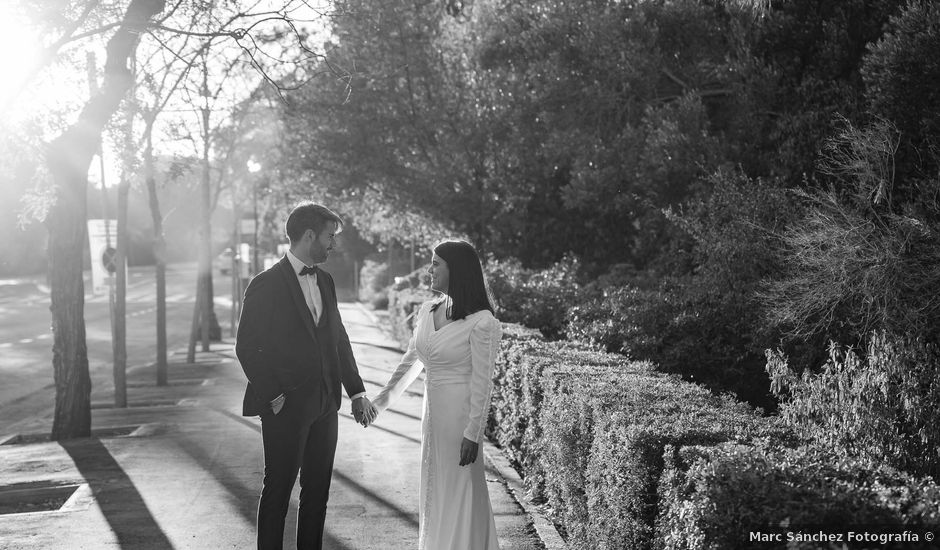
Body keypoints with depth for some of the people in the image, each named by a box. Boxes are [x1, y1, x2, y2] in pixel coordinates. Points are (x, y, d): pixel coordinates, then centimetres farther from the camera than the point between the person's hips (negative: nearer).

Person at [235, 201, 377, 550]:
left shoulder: (325, 281, 11)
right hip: (287, 407, -6)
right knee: (278, 491, 4)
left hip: (324, 404, 7)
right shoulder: (266, 285, -10)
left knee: (318, 492, 13)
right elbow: (247, 348, -10)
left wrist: (356, 392, 8)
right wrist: (274, 397, -13)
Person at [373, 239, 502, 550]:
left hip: (460, 416, -7)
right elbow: (410, 364, 15)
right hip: (432, 415, 7)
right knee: (433, 492, 15)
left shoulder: (481, 323, -15)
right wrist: (380, 402, 17)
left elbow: (482, 383, -15)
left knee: (457, 494, 3)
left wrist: (473, 434, -16)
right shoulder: (427, 313, 6)